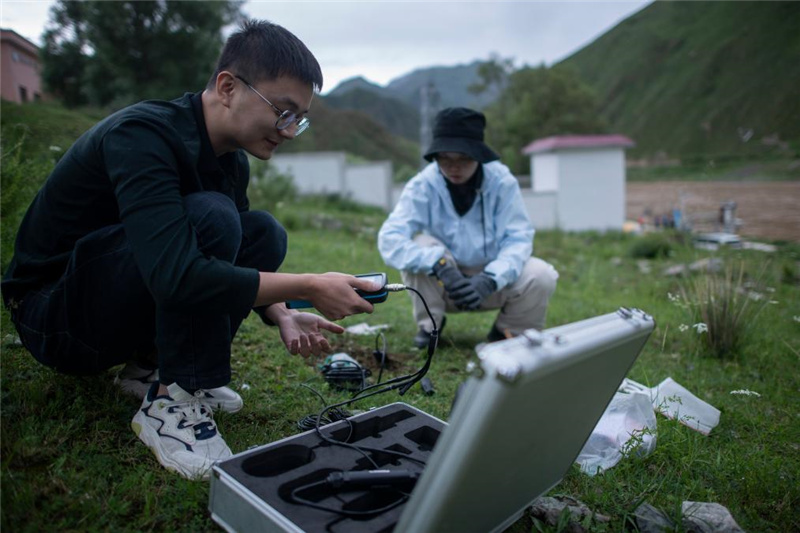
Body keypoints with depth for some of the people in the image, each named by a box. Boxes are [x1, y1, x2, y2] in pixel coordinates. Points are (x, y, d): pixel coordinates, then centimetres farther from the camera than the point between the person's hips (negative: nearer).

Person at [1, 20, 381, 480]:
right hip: (53, 315, -8)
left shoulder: (231, 161, -2)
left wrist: (281, 315, -10)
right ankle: (169, 403, -18)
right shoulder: (143, 135, -27)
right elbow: (177, 277, -40)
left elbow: (238, 262, 9)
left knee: (264, 235, -5)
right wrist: (308, 287, -34)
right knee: (209, 217, -30)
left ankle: (153, 365, 1)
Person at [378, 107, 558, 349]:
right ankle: (429, 325, -5)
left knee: (542, 277, -25)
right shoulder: (422, 185, -17)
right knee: (418, 245, -28)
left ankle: (507, 332, 5)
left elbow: (518, 238, -17)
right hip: (442, 283, 0)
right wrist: (439, 264, -43)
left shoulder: (502, 181, -15)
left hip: (493, 281, 1)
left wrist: (489, 279, -36)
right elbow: (389, 239, -27)